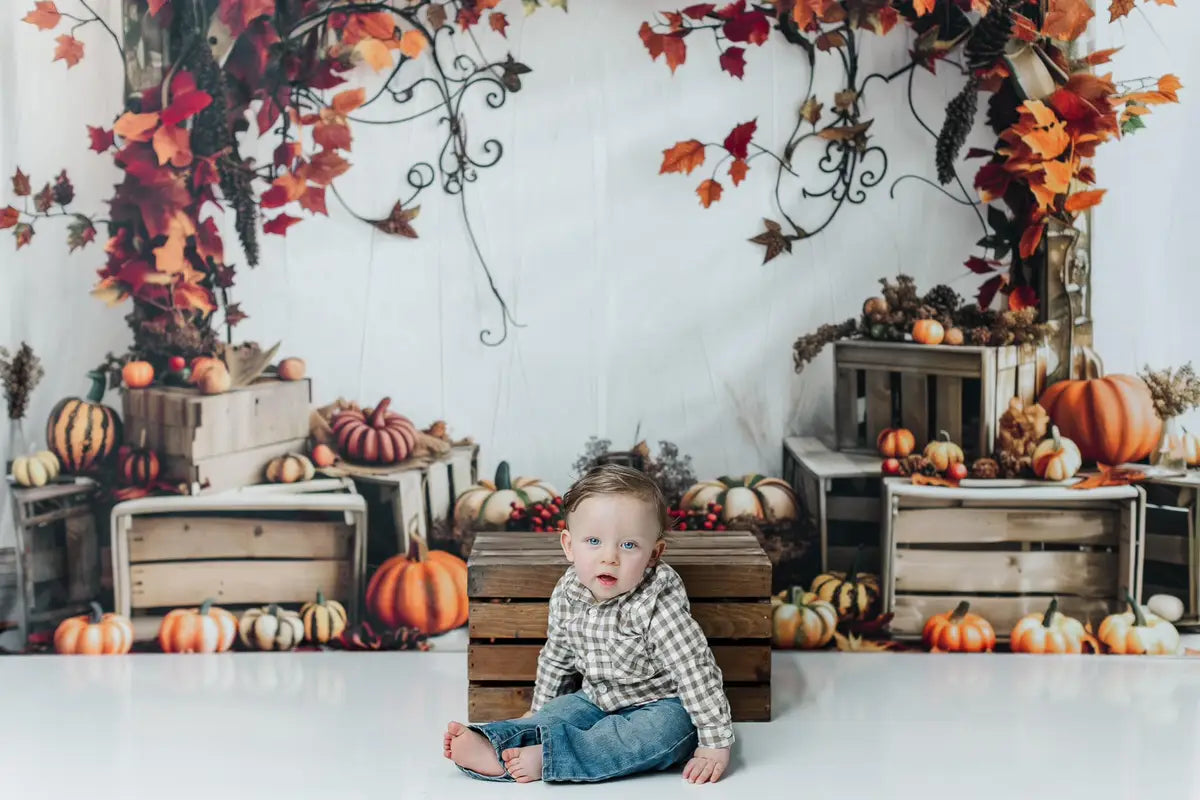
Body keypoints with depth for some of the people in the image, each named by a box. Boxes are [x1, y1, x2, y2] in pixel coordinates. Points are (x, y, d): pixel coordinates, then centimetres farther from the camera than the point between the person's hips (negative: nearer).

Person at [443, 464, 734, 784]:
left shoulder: (656, 607, -27)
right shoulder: (566, 594, -7)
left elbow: (697, 670, -27)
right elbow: (556, 656, 11)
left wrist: (715, 743, -27)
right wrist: (539, 709, 21)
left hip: (660, 706, -7)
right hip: (598, 700, 7)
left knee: (663, 732, -33)